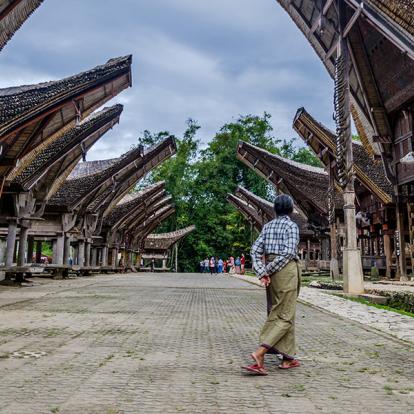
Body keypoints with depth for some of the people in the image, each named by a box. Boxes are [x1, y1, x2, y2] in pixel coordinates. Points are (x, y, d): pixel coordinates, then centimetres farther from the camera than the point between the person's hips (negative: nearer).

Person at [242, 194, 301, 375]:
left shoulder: (268, 226, 11)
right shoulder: (292, 226, -5)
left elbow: (255, 249, 2)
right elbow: (289, 252, -17)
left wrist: (262, 272, -4)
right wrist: (269, 269, -10)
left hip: (271, 270, 7)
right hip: (287, 270, -6)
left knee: (275, 313, 14)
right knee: (284, 315, -3)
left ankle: (287, 358, 20)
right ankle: (259, 353, -19)